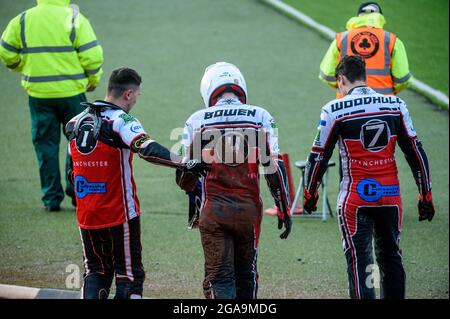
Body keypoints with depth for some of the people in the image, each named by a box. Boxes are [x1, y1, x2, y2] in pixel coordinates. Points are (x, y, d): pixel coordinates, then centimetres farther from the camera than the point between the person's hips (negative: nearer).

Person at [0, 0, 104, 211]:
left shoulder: (22, 20, 0)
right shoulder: (75, 19, -8)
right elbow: (92, 55, -10)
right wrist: (93, 79, 9)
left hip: (38, 93, 2)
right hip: (71, 91, -2)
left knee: (46, 144, 10)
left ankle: (52, 198, 11)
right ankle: (76, 189, 9)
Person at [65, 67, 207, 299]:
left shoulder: (76, 123, 8)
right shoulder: (121, 121, -14)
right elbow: (148, 149, -32)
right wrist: (185, 164, -37)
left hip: (86, 217, 6)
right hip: (120, 215, -5)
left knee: (96, 273, 17)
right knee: (129, 276, 4)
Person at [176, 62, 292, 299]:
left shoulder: (197, 121, 1)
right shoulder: (260, 118, 1)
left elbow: (185, 176, 4)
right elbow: (275, 169, -2)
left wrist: (192, 190, 27)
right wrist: (284, 211, 7)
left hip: (213, 210, -1)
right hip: (249, 208, 1)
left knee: (218, 277, 0)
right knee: (246, 275, 17)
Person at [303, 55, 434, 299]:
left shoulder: (335, 111, -6)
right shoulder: (395, 105, 4)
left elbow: (319, 156, 0)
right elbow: (415, 152, 6)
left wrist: (310, 194, 15)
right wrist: (425, 196, 12)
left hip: (356, 200, -3)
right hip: (390, 197, 3)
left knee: (359, 263, 0)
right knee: (391, 259, 15)